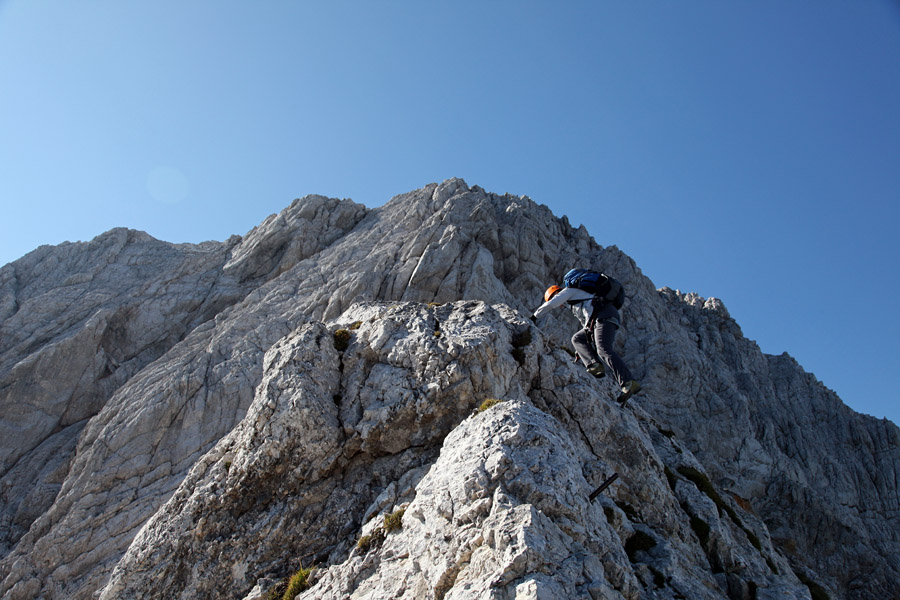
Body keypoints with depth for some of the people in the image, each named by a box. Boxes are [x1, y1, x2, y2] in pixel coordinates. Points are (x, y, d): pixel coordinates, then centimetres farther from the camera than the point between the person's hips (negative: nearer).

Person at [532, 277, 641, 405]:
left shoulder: (568, 291, 16)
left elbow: (550, 304, 5)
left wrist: (534, 316, 18)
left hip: (604, 316, -9)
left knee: (604, 350, -22)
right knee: (577, 338, 13)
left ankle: (629, 383, -35)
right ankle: (595, 365, -9)